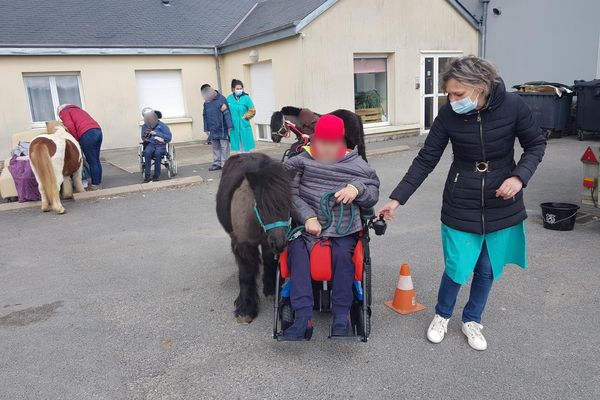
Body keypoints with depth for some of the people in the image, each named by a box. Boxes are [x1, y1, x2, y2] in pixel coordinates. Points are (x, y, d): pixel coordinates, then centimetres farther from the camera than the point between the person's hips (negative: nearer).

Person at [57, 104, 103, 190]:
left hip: (87, 134, -7)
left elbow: (70, 127, -5)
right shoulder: (78, 110, 35)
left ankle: (95, 185, 6)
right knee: (96, 160, 14)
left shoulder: (64, 112, 14)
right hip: (98, 131, 7)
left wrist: (77, 140, 3)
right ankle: (99, 182, 21)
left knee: (91, 161, -1)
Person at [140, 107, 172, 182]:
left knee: (157, 153, -36)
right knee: (147, 152, -32)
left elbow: (169, 137, -6)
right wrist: (156, 138, -9)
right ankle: (147, 176, -30)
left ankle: (157, 175, -25)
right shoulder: (145, 126, 9)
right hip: (150, 144, 2)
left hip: (161, 145, -2)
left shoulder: (161, 125, 1)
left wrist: (155, 133, -10)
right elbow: (144, 138, 5)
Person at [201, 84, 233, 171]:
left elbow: (227, 113, -13)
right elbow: (205, 116, 16)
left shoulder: (221, 99, -10)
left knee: (224, 147, -1)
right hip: (213, 130, 6)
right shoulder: (206, 103, 10)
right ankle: (217, 163, 20)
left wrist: (230, 126, -16)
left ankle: (225, 164, 4)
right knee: (215, 148, 12)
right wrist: (206, 129, 14)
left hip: (222, 129, -6)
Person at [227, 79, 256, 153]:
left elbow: (252, 111, -4)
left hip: (244, 126, -3)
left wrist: (244, 117, -7)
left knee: (245, 148, 3)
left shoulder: (246, 98, -8)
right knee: (238, 148, 11)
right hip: (234, 127, 3)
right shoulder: (229, 98, 2)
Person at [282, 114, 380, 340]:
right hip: (308, 226, 0)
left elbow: (374, 194, 10)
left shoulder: (356, 163, 8)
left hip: (344, 229, 0)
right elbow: (291, 193, -1)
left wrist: (357, 188, -12)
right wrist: (308, 217, -16)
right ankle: (303, 319, -30)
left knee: (343, 254, -30)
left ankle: (342, 318, -18)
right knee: (297, 251, -29)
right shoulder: (300, 161, 5)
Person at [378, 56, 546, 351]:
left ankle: (472, 320, 37)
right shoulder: (449, 114, -13)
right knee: (458, 269, 0)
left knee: (487, 269, 12)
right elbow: (425, 160, -8)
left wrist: (519, 176, -18)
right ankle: (442, 315, 30)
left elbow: (536, 145, 0)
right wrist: (397, 199, -11)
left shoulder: (512, 106, -14)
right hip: (461, 207, -1)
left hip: (502, 205, 1)